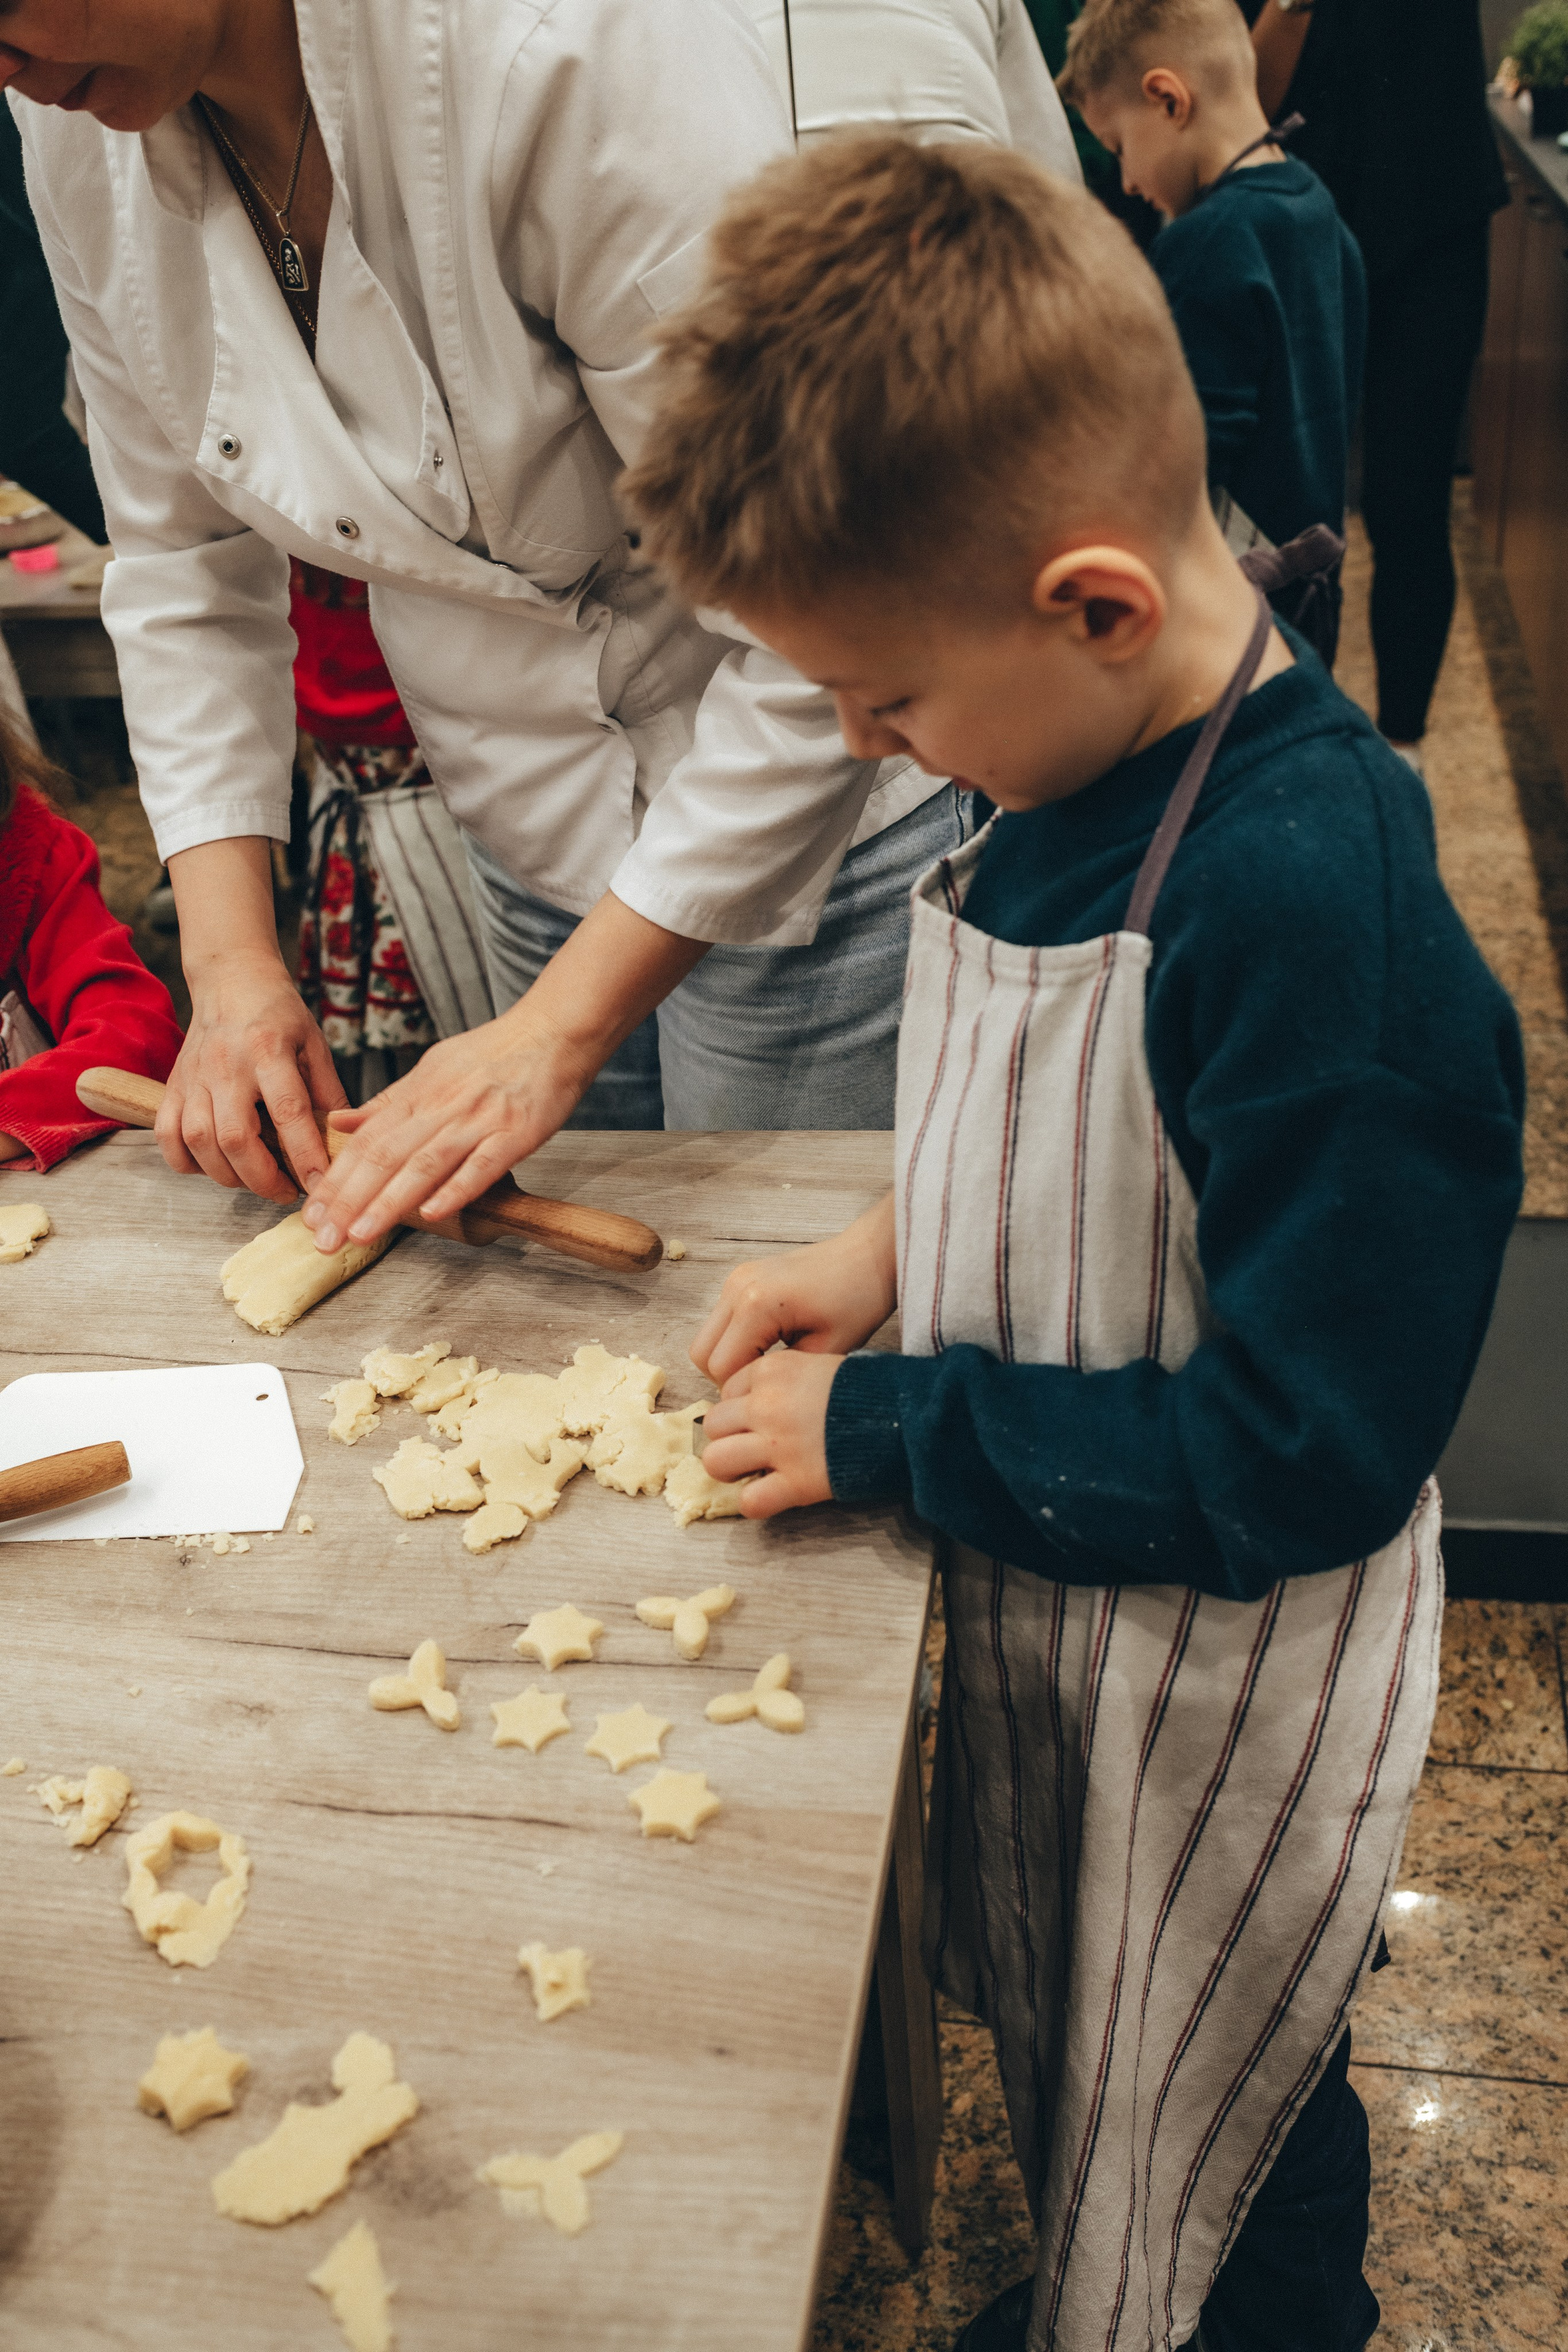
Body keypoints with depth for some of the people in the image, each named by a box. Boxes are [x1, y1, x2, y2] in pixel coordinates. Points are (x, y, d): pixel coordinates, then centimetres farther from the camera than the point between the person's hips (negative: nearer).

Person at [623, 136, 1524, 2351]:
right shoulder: (1066, 773, -7)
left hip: (1227, 1681, -8)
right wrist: (900, 1247, -6)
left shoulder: (1314, 910, -34)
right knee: (1055, 2070, 32)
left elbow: (1294, 1458, -29)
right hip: (1026, 1593, 8)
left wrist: (884, 1427, -21)